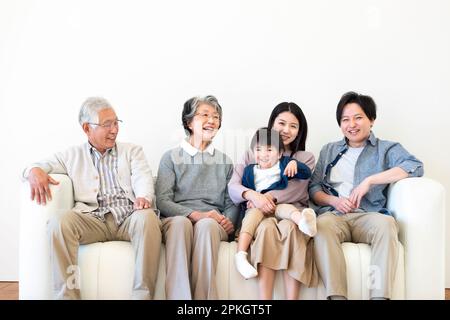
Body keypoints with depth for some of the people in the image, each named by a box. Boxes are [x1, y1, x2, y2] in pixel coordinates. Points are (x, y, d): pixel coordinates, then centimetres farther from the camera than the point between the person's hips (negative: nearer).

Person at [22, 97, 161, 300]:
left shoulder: (132, 151, 21)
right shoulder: (73, 156, 22)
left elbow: (142, 177, 4)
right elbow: (43, 166, 19)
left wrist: (144, 197, -21)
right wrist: (35, 171, -9)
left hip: (129, 218, 0)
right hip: (92, 220, 1)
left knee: (148, 217, -35)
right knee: (59, 221, -29)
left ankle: (143, 294, -31)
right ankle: (66, 295, -25)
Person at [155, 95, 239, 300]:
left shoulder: (225, 161, 22)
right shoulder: (171, 157, 13)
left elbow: (232, 203, 15)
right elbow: (162, 201, 0)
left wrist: (229, 221, -9)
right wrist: (195, 214, -16)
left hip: (213, 224, 1)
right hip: (177, 219, -1)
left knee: (206, 225, -35)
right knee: (180, 222, -37)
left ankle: (204, 297, -39)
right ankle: (179, 297, -43)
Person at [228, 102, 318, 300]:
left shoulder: (306, 158, 18)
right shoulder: (252, 154, 18)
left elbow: (295, 190, -1)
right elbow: (232, 187, 2)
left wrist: (268, 197, -18)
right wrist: (253, 195, -20)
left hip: (292, 211, 0)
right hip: (259, 213, 0)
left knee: (289, 227, -35)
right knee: (267, 228, -35)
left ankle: (292, 298, -37)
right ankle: (264, 300, -39)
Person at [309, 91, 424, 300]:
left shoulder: (387, 149, 16)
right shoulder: (329, 150, 26)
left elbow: (415, 167, -4)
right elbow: (313, 188, 19)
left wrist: (370, 180, -11)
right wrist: (333, 201, -4)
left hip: (369, 215, -1)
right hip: (334, 214, 2)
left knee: (386, 223, -37)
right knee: (322, 224, -35)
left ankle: (380, 295, -39)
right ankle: (336, 296, -40)